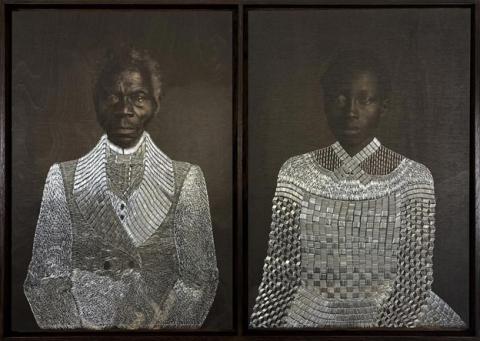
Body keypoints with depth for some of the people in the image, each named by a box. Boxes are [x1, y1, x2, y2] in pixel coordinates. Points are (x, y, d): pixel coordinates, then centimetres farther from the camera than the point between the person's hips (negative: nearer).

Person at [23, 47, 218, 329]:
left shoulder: (187, 178, 3)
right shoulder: (63, 177, 6)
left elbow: (200, 278, 0)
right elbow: (45, 278, 3)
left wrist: (159, 325, -13)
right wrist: (77, 327, -11)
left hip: (161, 328, 0)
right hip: (86, 325, 1)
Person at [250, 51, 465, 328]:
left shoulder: (414, 178, -5)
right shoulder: (296, 174, -1)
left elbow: (414, 278, -7)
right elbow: (281, 273, 0)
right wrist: (258, 325, -10)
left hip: (392, 314, 0)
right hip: (311, 313, 1)